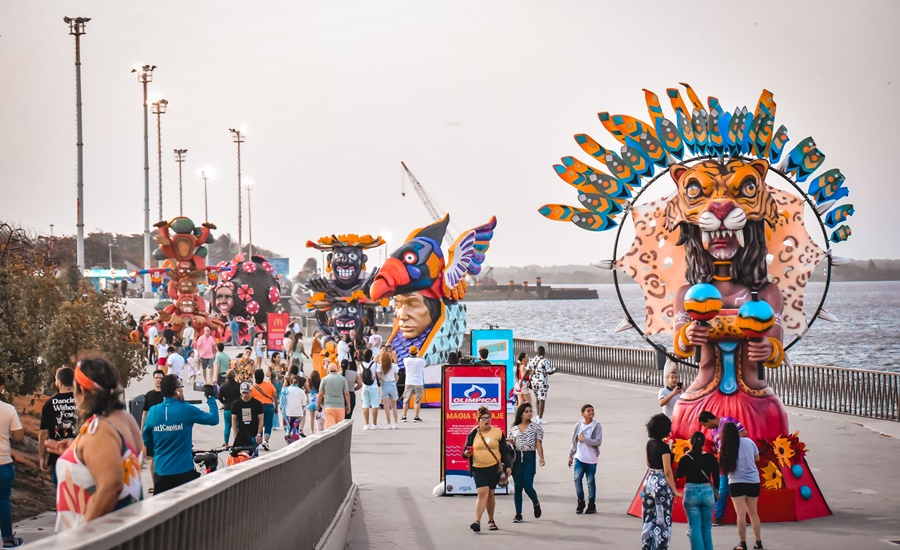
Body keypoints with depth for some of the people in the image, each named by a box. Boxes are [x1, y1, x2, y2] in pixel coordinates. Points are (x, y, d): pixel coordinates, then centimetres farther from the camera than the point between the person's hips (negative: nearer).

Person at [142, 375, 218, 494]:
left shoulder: (153, 412, -1)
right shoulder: (186, 410, -11)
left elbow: (146, 439, 13)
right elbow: (214, 419, -2)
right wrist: (211, 398, 11)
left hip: (161, 470, 3)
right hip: (184, 470, -3)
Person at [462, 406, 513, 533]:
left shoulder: (498, 432, 5)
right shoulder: (473, 434, 3)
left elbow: (504, 451, 9)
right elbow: (465, 453, 9)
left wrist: (508, 466, 3)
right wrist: (467, 454, -15)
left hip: (494, 468, 1)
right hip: (478, 469, -1)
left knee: (490, 494, 9)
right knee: (482, 493, -15)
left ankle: (491, 520, 23)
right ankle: (477, 521, -19)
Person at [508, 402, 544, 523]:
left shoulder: (536, 427, 5)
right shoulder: (514, 429, 11)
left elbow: (538, 444, -2)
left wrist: (541, 457, -18)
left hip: (529, 458, -2)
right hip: (516, 458, 2)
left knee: (527, 486, -9)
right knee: (518, 487, 1)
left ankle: (536, 503, 23)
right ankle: (518, 514, 6)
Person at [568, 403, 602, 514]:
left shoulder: (597, 426, -5)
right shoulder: (578, 426, 6)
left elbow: (598, 442, -13)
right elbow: (574, 441, 15)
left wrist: (584, 439, -15)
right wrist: (570, 455, 15)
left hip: (591, 459, -2)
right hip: (579, 458, 2)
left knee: (591, 482, 4)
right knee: (577, 478, -12)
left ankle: (592, 505, 15)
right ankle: (580, 502, 3)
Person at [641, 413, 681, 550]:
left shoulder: (650, 443, 5)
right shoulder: (664, 447, -17)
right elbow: (667, 471, -18)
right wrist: (674, 490, -13)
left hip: (649, 481, 8)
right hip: (661, 483, -8)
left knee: (649, 518, 15)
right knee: (662, 520, 0)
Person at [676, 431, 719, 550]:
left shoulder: (685, 459, -7)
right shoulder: (710, 458, -3)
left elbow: (678, 475, 8)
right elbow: (716, 478, 3)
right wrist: (716, 496, 15)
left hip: (691, 493, -2)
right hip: (707, 493, 2)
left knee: (694, 528, 3)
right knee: (706, 527, 15)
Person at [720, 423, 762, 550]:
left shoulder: (726, 447, -7)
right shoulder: (749, 441, 2)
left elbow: (724, 465, -3)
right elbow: (757, 458, 15)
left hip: (737, 482, -3)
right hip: (753, 481, 3)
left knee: (741, 513, -4)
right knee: (753, 512, 15)